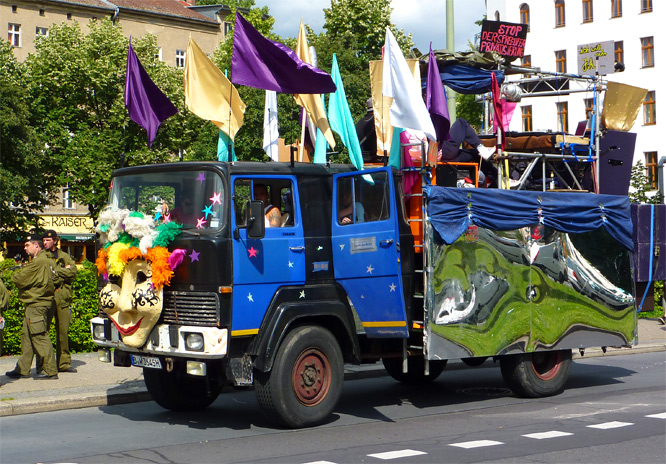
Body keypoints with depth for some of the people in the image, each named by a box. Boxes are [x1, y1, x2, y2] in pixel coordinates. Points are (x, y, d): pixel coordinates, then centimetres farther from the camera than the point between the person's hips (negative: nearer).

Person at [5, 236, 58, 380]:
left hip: (37, 305, -11)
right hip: (34, 304, 11)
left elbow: (19, 279, -16)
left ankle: (51, 371, -6)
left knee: (39, 336, -8)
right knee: (26, 335, 14)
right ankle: (22, 369, 20)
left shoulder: (38, 262, -17)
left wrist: (15, 275, 5)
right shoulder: (42, 260, 18)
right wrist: (21, 272, 4)